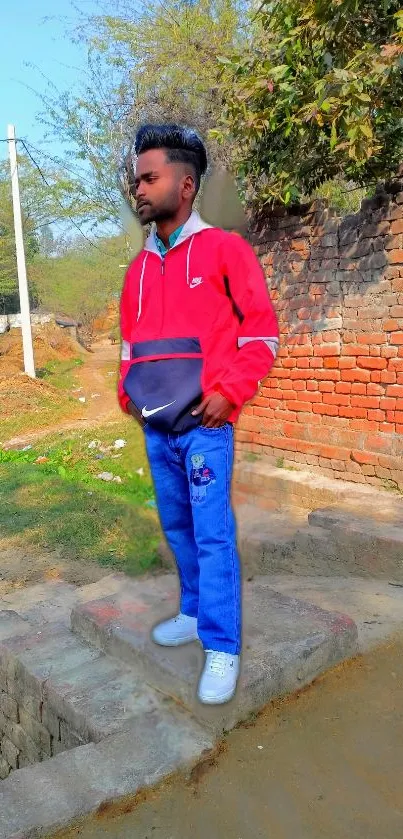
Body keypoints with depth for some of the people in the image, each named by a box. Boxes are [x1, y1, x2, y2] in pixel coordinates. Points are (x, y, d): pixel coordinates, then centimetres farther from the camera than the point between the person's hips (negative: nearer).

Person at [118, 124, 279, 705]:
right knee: (177, 527, 15)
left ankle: (222, 648, 8)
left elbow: (262, 332, -6)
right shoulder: (139, 266, 13)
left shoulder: (224, 249, -5)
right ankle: (195, 613, 33)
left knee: (213, 533, -3)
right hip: (156, 427, 6)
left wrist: (229, 392, -14)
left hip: (204, 424, -6)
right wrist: (128, 392, 9)